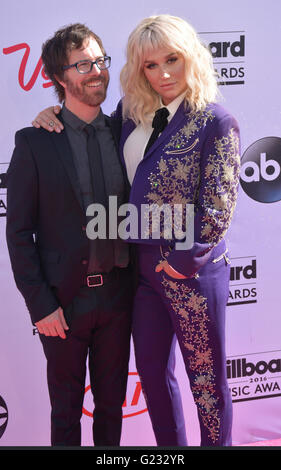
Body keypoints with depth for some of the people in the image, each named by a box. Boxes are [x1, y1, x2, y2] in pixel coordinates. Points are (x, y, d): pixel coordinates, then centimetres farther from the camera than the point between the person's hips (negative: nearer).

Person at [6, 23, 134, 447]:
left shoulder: (123, 134, 3)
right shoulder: (35, 142, -8)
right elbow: (18, 232, -7)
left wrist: (135, 284, 1)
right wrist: (40, 303, -11)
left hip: (117, 296, 3)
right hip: (64, 300, -3)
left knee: (112, 403, 17)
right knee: (67, 409, 13)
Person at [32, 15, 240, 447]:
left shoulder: (215, 122, -14)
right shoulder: (132, 114, 4)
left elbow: (218, 208, -15)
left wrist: (181, 261, -12)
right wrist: (54, 115, 2)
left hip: (192, 272, -6)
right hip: (142, 266, 6)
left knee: (206, 378, 9)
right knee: (151, 370, 19)